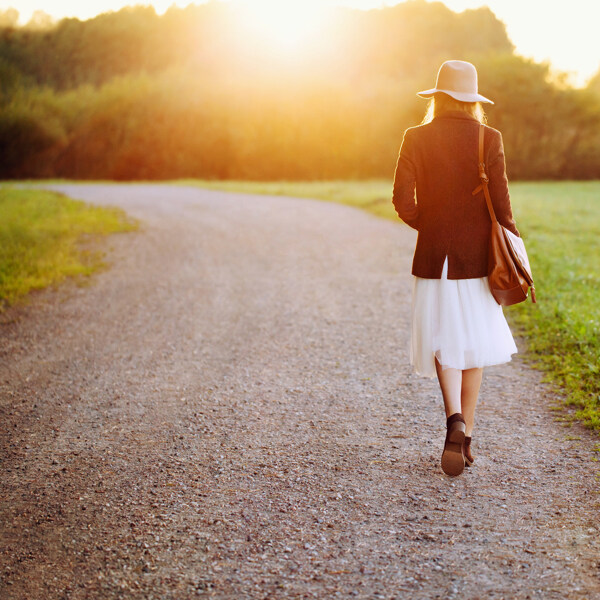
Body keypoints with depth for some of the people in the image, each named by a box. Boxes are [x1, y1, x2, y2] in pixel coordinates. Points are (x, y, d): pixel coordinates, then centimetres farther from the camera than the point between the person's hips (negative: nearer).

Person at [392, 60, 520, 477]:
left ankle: (455, 420, -15)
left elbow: (403, 199, -8)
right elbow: (501, 201, -7)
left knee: (442, 343, 8)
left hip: (434, 256, -1)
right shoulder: (489, 139, -3)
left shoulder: (416, 138, -3)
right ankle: (466, 436, 19)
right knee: (473, 343, 14)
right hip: (478, 256, 1)